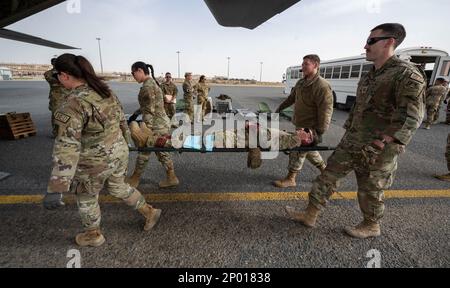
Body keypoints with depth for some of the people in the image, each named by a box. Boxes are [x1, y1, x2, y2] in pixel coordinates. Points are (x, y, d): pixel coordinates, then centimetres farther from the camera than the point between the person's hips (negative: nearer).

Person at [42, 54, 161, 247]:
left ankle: (93, 235, 44)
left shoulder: (74, 104, -24)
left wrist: (56, 189, -27)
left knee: (86, 197, 21)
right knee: (118, 187, 28)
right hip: (119, 152, 7)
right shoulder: (105, 91, -1)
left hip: (96, 161, -7)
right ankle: (150, 212, 38)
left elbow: (67, 147, -29)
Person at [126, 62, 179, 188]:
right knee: (161, 151, 17)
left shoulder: (147, 86, -18)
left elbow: (150, 111, -21)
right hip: (162, 122, 10)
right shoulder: (152, 82, 13)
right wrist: (137, 112, 26)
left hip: (156, 125, -9)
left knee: (144, 151, 7)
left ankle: (134, 180, 28)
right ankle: (171, 178, 27)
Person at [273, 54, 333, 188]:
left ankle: (290, 179, 11)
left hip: (309, 128, -9)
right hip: (300, 124, 9)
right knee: (307, 149, 20)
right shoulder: (301, 82, 8)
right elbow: (292, 97, 24)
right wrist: (280, 108, 30)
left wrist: (320, 132, -23)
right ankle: (324, 168, 40)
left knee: (298, 152, -3)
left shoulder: (322, 86, -19)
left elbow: (325, 111, -22)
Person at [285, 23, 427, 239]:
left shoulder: (407, 75, -13)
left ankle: (371, 226, 34)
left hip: (376, 150, -8)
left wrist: (381, 144, -22)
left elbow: (411, 118, -19)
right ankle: (310, 215, 19)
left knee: (370, 190, 9)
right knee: (328, 176, 8)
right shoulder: (369, 75, 13)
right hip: (350, 142, 8)